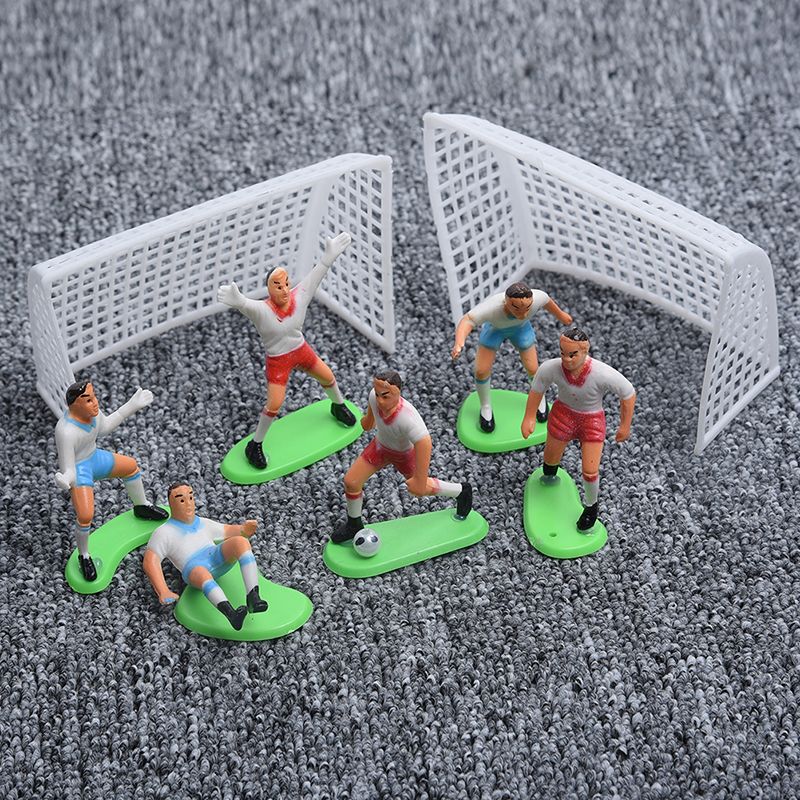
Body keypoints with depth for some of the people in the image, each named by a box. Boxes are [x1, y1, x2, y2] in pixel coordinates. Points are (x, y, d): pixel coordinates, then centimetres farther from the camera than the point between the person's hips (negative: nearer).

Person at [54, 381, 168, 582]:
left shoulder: (90, 408, -15)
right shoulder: (67, 432, -36)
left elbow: (103, 427, 7)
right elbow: (69, 475, -33)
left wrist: (133, 405, 7)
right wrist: (64, 481, -58)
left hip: (94, 458, 8)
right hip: (78, 470, -8)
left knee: (131, 466, 22)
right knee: (85, 516, -20)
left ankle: (142, 507, 49)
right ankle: (84, 555, 10)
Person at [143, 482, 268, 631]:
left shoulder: (203, 524, 35)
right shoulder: (163, 532, 17)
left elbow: (230, 531, 36)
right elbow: (149, 562, 3)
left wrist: (245, 530, 7)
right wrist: (163, 592, -15)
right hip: (193, 569, -4)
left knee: (241, 542, -27)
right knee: (203, 576, -42)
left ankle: (253, 599, -41)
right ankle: (232, 615, -65)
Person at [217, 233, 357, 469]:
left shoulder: (299, 297, -16)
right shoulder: (261, 310, -30)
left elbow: (315, 276, -7)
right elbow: (246, 305, -50)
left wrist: (329, 257, -6)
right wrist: (236, 300, -72)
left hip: (301, 351, 5)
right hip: (277, 359, -5)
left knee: (328, 377, 22)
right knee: (273, 405, -8)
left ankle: (338, 407, 56)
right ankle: (255, 446, 13)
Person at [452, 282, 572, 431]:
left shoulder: (536, 297, -39)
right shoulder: (491, 307, -48)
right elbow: (466, 322, -56)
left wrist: (560, 315, 5)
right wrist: (459, 343, -77)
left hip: (521, 328, 2)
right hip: (494, 328, -2)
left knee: (532, 369, 7)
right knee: (482, 371, -3)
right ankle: (485, 407, 27)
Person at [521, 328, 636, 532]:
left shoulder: (603, 374, -36)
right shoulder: (551, 368, -29)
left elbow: (628, 393, -17)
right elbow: (537, 388, -6)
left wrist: (625, 426, -8)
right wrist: (529, 418, 1)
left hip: (592, 421, -2)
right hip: (563, 414, 2)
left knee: (590, 472, -4)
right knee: (551, 458, 21)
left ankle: (591, 506, 29)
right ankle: (549, 472, 61)